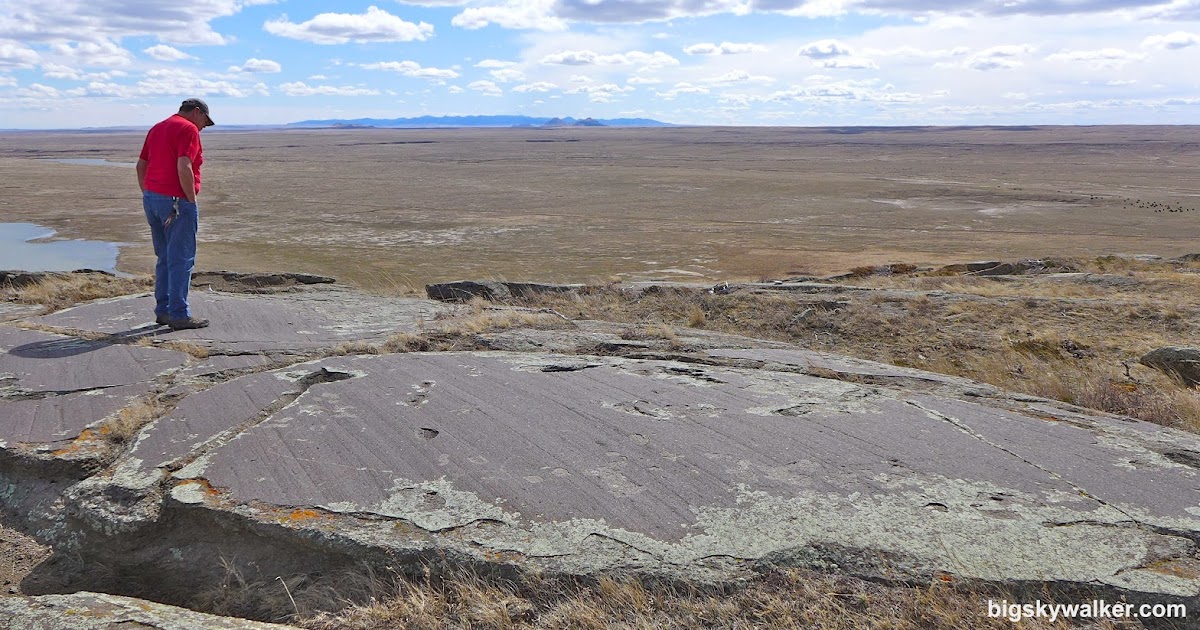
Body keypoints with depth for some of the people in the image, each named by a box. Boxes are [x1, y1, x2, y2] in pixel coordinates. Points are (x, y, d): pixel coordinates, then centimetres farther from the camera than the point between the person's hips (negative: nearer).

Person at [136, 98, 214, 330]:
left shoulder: (157, 128, 18)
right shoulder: (189, 130, -9)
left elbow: (141, 166, 19)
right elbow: (183, 168, -21)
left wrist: (148, 196, 20)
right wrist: (192, 200, -14)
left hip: (151, 198, 9)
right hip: (177, 202, -9)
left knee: (165, 258, 16)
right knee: (181, 259, -3)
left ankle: (163, 311, 19)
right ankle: (179, 315, -1)